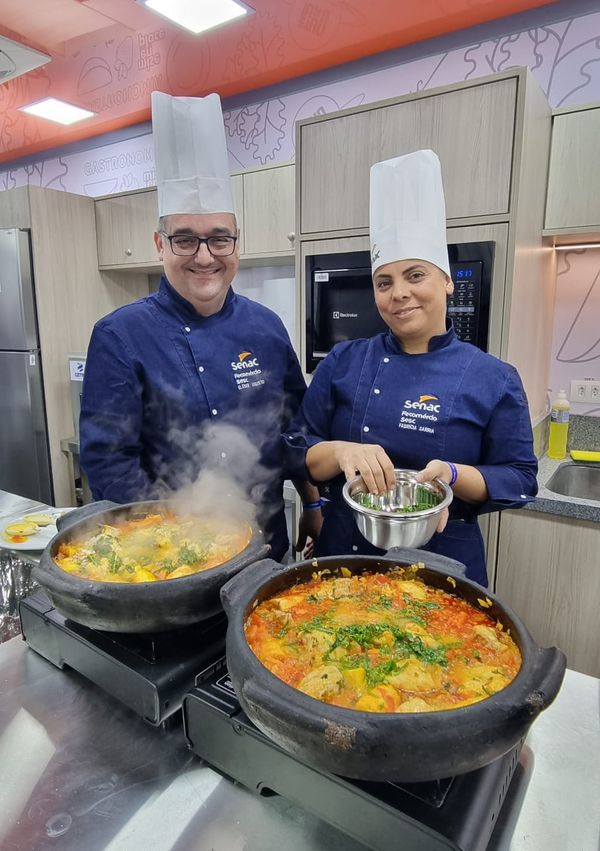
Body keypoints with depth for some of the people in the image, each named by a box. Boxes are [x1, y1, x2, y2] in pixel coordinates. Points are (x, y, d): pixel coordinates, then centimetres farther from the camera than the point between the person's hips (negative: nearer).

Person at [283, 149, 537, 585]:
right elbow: (298, 448, -1)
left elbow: (519, 478, -2)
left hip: (442, 565, -1)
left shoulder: (494, 379, -7)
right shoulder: (344, 362, -3)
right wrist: (341, 452, -23)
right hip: (343, 554, 2)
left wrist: (454, 476, -22)